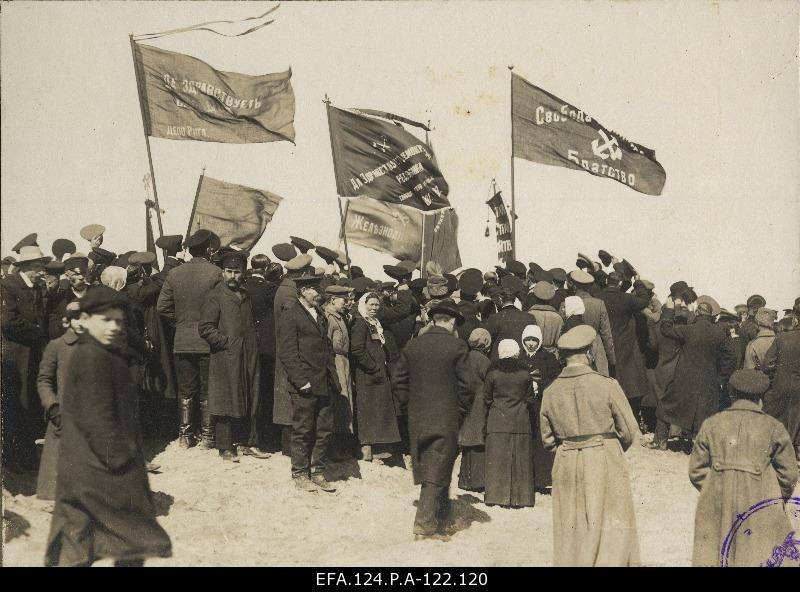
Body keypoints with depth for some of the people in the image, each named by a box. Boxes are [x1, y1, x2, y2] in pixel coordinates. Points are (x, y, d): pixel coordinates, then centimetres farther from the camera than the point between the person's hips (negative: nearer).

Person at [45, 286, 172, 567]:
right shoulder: (93, 358, -17)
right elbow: (97, 419, -21)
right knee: (135, 544, 1)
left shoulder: (85, 354, 15)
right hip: (103, 472, -10)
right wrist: (121, 459, -17)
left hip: (80, 470, 10)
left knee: (75, 552, 12)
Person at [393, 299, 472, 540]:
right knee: (437, 471, 1)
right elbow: (465, 385, -9)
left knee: (426, 468, 16)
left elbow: (399, 381, 7)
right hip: (445, 419, -5)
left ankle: (440, 516, 29)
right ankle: (425, 524, -1)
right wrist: (461, 412, 4)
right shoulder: (457, 346, -9)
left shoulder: (413, 345, 4)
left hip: (417, 420, 5)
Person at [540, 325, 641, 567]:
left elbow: (547, 440, 8)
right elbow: (629, 431, -5)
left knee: (572, 529, 12)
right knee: (612, 528, 6)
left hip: (566, 467, 3)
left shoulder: (550, 392, 0)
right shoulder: (606, 385, -11)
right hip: (605, 464, -3)